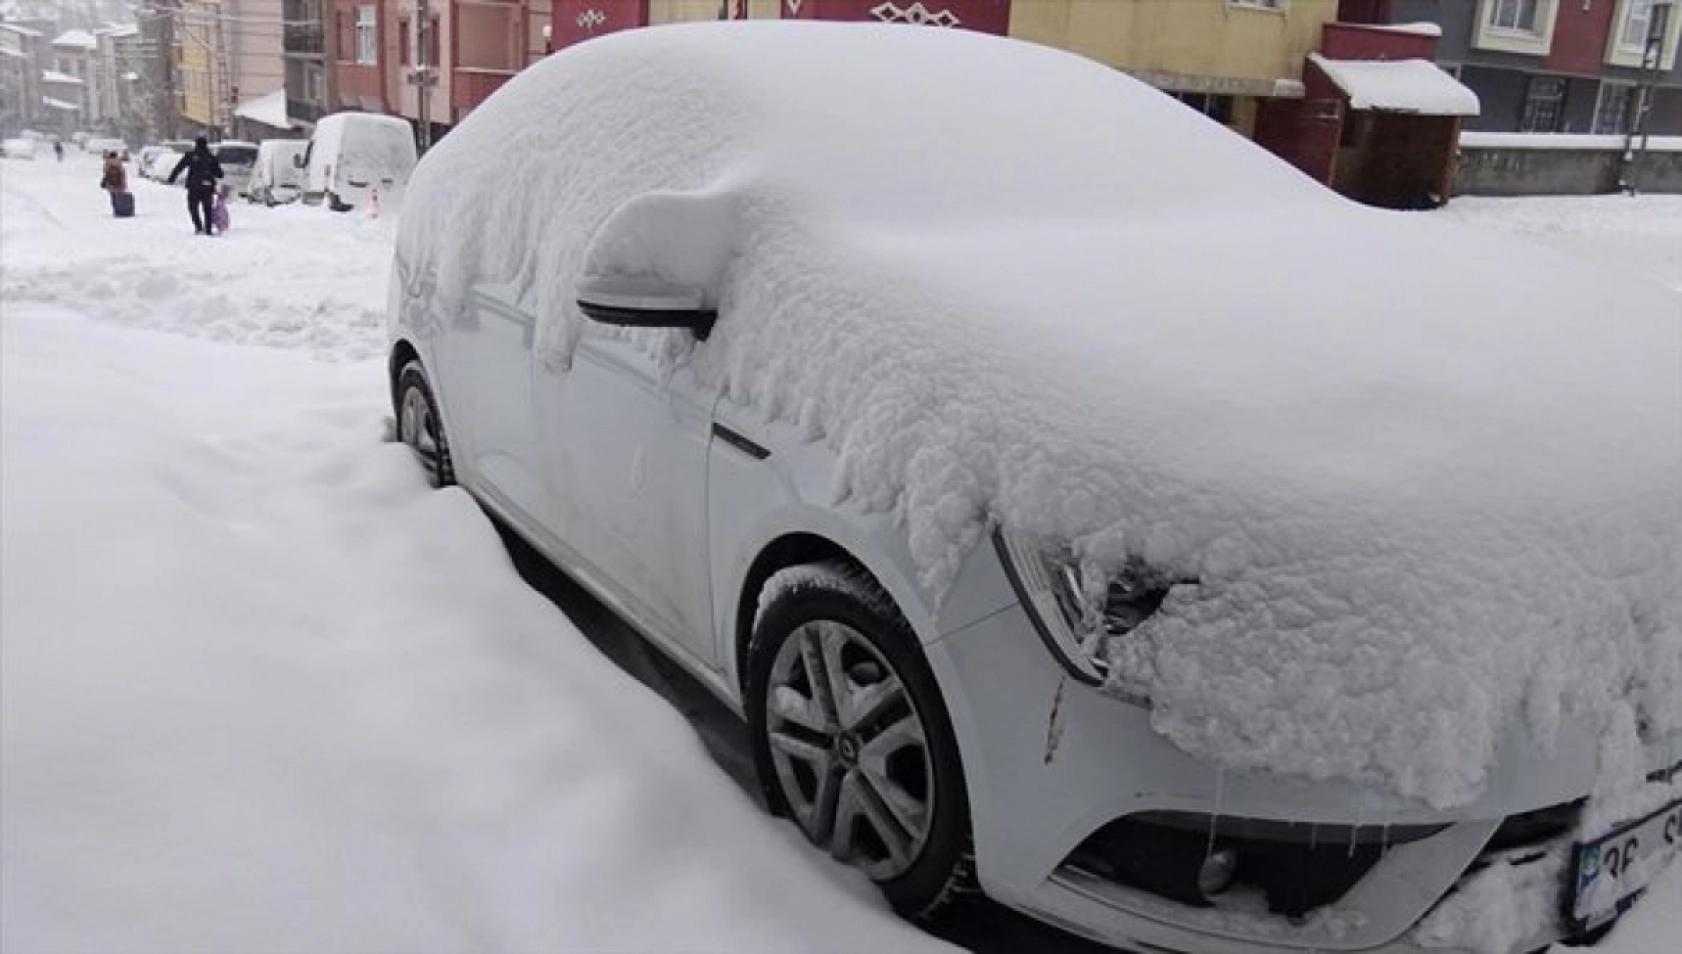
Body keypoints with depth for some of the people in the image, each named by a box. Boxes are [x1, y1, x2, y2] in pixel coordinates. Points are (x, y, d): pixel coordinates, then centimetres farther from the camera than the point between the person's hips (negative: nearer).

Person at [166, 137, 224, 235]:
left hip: (194, 186, -2)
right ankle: (208, 230, 7)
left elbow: (179, 167, -2)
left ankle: (198, 227, -7)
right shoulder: (211, 158, 5)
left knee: (193, 207, 8)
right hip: (208, 186, 2)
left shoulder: (190, 156, 0)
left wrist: (172, 178, 2)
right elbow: (219, 173, 9)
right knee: (207, 208, 9)